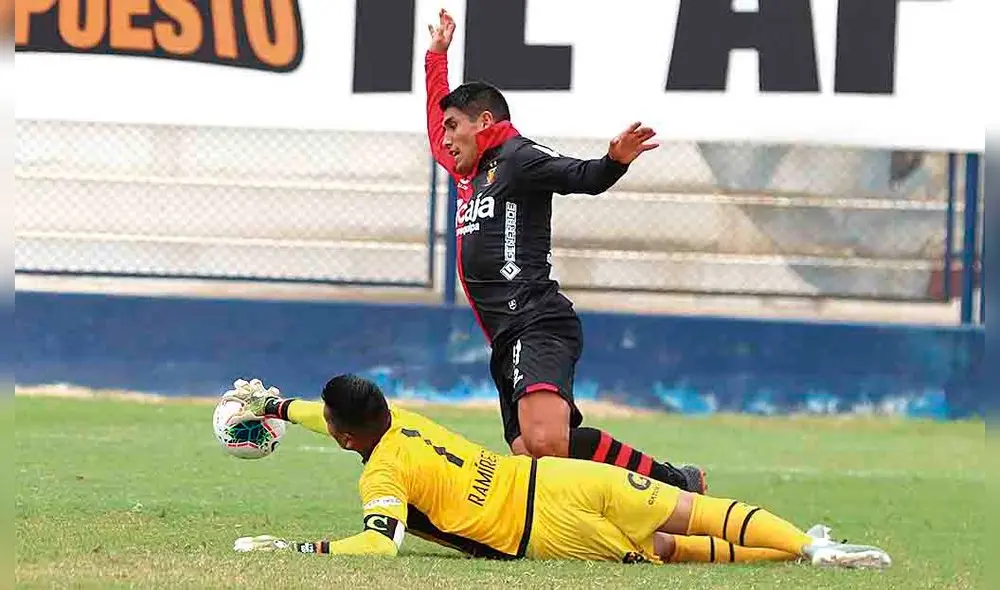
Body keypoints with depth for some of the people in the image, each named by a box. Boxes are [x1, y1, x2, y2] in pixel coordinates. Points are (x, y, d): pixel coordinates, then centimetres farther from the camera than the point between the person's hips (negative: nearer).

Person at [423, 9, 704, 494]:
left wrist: (614, 161, -36)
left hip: (538, 326, -9)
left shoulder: (516, 157, 1)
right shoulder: (470, 172, 27)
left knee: (546, 443, -32)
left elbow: (583, 177, -15)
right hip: (510, 342, 9)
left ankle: (676, 486, -26)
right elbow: (437, 134, 48)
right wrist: (436, 56, 53)